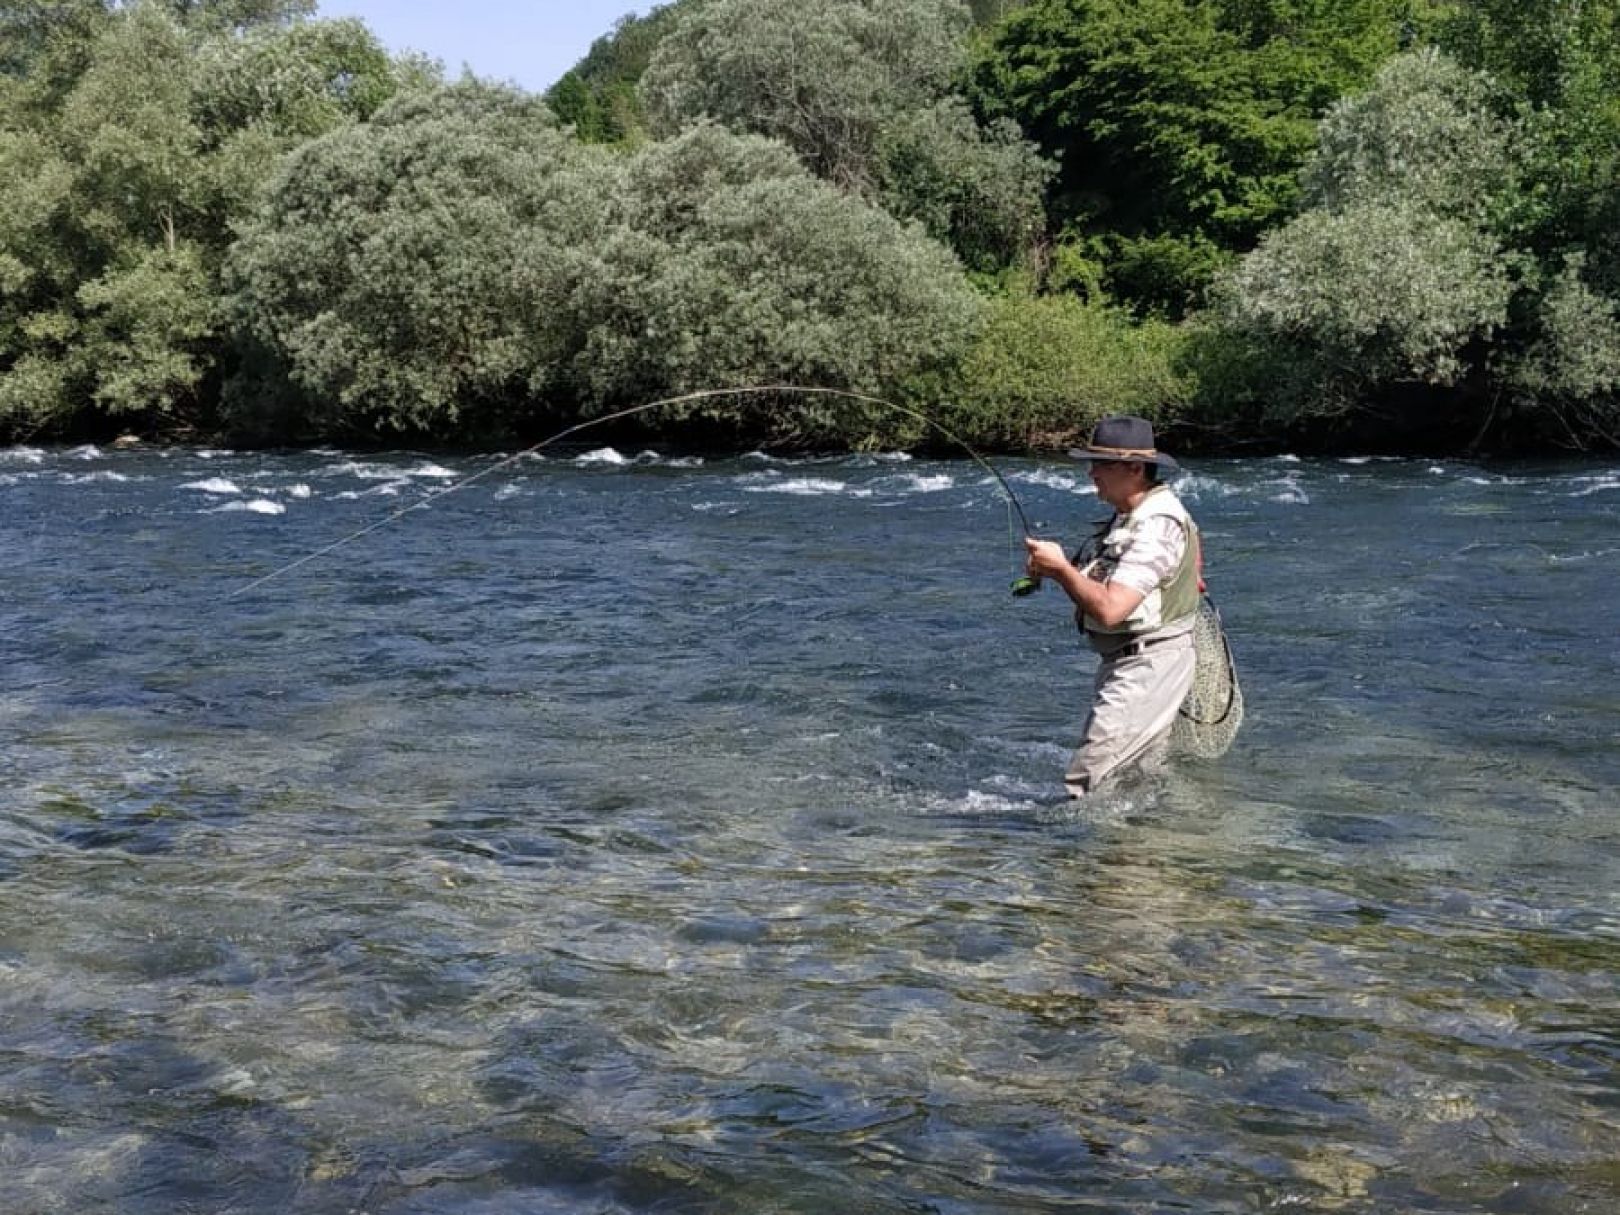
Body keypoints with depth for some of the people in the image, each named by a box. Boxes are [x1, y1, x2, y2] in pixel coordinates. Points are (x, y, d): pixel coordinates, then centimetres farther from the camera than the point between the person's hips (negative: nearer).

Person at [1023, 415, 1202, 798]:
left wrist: (1060, 568, -18)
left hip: (1146, 666, -11)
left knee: (1085, 787, -15)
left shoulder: (1156, 527, -21)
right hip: (1126, 664, 11)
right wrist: (1053, 569, 1)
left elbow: (1110, 609, -29)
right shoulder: (1131, 516, 12)